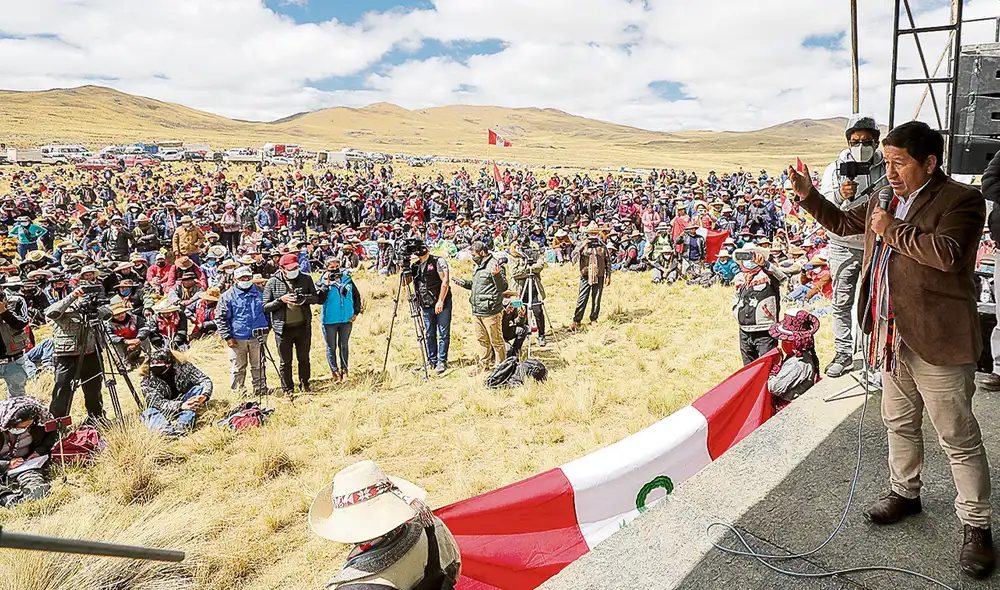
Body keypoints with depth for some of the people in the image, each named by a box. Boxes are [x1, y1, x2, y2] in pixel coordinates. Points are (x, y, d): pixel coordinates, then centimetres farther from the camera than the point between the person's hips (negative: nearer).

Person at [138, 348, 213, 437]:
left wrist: (204, 396, -37)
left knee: (199, 388, -24)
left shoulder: (182, 366, -14)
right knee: (149, 413, -29)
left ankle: (183, 425, -37)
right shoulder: (147, 380, -16)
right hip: (166, 411, -1)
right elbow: (157, 402, -25)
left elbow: (205, 380, -15)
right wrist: (181, 405, -42)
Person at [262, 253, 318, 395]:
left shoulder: (306, 278, 0)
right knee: (285, 362, 8)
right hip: (283, 328, -2)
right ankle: (287, 389, 22)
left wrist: (304, 298, -16)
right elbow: (265, 307, -4)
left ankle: (304, 384, 32)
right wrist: (281, 300, -19)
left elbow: (316, 298, 4)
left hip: (303, 326, 2)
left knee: (304, 359, 15)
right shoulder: (273, 282, -5)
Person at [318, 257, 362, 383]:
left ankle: (344, 370, 19)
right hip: (329, 321, -2)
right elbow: (320, 300, -18)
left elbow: (356, 296, 12)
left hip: (346, 319, 2)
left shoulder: (347, 279, 3)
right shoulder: (323, 281, -4)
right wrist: (326, 284, -21)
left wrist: (356, 312, 5)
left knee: (344, 346, 10)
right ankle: (335, 372, 16)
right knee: (331, 347, 6)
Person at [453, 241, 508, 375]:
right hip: (476, 311, 9)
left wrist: (497, 275, -34)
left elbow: (503, 287, -18)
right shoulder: (477, 266, 17)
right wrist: (464, 283, 18)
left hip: (490, 312, -9)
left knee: (496, 341, 0)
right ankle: (484, 365, 31)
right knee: (482, 340, 19)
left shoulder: (494, 265, -12)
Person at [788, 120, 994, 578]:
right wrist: (808, 195, 11)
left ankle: (976, 525, 20)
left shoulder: (960, 200, -13)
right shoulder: (886, 201, 11)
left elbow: (946, 253, -29)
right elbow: (842, 223, 24)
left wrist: (892, 230, -19)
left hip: (938, 341, -8)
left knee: (958, 438, 4)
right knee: (899, 422, 22)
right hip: (893, 335, 8)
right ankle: (905, 492, 41)